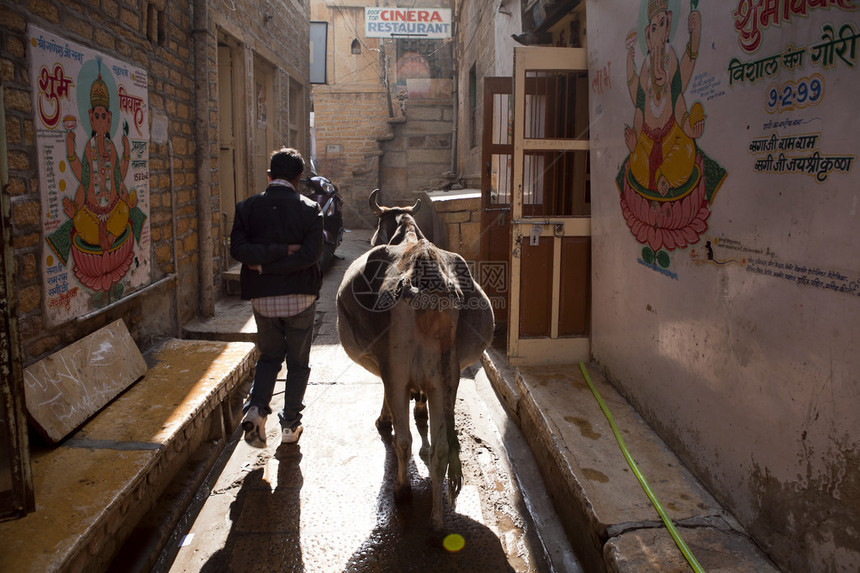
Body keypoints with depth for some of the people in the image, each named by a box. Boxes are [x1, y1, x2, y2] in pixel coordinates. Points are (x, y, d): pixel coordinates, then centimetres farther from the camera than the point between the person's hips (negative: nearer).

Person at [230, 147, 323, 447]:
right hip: (300, 298, -2)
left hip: (263, 298, 2)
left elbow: (238, 248, -13)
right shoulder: (309, 209, -7)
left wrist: (263, 260, -12)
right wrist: (285, 254, -11)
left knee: (269, 355, 21)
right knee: (298, 361, 13)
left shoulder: (247, 207, -2)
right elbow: (310, 254, -18)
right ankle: (290, 425, 20)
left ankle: (256, 407, 0)